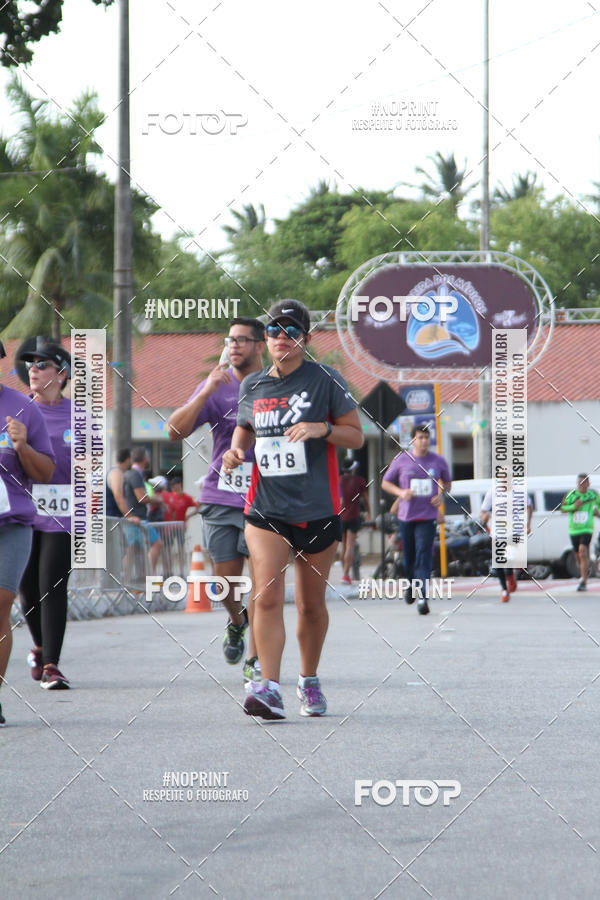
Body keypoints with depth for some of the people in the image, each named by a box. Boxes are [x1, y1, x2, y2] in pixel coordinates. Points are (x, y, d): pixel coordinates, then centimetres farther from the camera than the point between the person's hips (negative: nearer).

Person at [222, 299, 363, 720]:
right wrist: (237, 450, 5)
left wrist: (322, 429, -18)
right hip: (266, 510, 1)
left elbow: (356, 436, 0)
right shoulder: (252, 386, 8)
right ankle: (269, 689, -21)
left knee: (311, 604, 10)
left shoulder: (325, 380, -2)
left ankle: (310, 680, 31)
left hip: (318, 511, -1)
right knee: (267, 596, -17)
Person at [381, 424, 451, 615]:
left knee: (424, 556, -13)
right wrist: (401, 492, -9)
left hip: (428, 516, -1)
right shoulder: (401, 460, 2)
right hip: (406, 515, 1)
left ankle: (422, 597, -19)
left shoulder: (438, 462, 4)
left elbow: (447, 483, 19)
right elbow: (385, 483, 9)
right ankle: (412, 585, 39)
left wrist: (442, 496, -2)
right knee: (409, 556, 10)